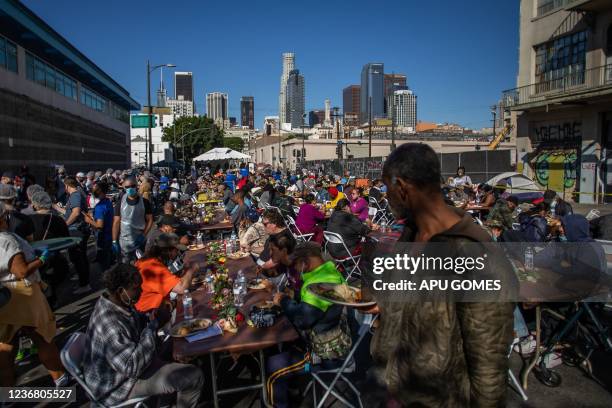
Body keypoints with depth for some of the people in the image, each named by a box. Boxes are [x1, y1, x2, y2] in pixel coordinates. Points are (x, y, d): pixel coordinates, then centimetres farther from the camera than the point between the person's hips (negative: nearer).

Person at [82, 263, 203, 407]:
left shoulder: (115, 301, -7)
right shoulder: (109, 324, -36)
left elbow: (136, 324, 10)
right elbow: (133, 367, -35)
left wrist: (153, 321, -13)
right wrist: (155, 324, -31)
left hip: (125, 361, 10)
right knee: (194, 377, -12)